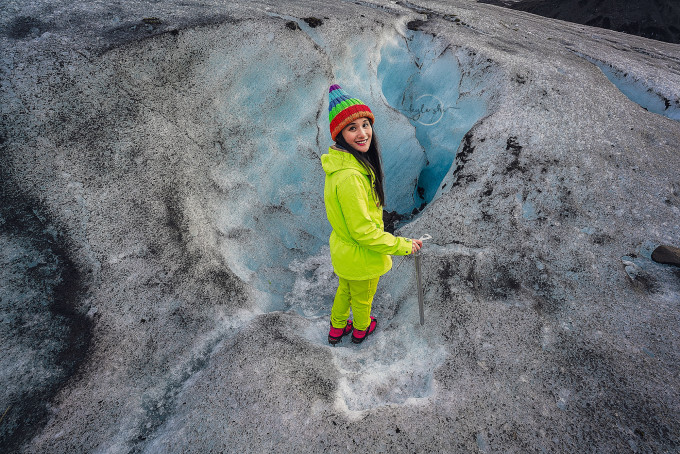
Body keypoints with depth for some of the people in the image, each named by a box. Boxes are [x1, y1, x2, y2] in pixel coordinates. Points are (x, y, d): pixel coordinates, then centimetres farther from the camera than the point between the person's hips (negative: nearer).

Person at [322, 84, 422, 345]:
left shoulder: (341, 162, -5)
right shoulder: (348, 176, -36)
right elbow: (362, 231, -30)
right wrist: (402, 245, -20)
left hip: (342, 250, 8)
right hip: (361, 257, -8)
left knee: (345, 290, 32)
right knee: (362, 298, 23)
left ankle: (336, 329, 56)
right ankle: (361, 330, 52)